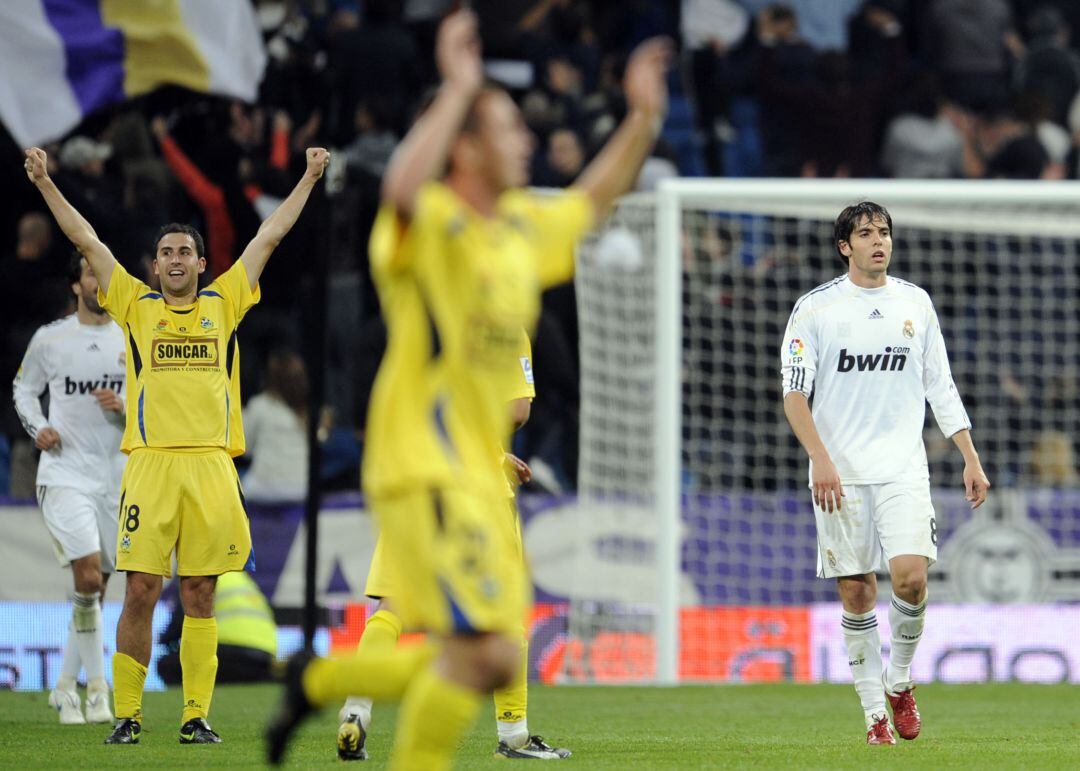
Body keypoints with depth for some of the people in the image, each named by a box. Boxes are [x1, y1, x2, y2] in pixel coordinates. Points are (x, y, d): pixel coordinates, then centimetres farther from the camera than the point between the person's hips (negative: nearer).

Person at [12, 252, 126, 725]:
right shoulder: (50, 339, 1)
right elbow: (24, 388, 15)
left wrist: (124, 407, -12)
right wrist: (37, 428, -2)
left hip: (115, 477, 3)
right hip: (64, 473, -3)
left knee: (95, 589, 7)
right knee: (88, 578, -18)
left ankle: (66, 687, 21)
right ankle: (96, 687, -12)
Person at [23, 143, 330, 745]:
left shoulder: (224, 303, 13)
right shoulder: (137, 305, 12)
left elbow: (270, 237, 17)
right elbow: (88, 242, 13)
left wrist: (310, 178, 20)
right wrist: (45, 184, 11)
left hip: (211, 464, 1)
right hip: (150, 463, -1)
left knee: (200, 596, 3)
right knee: (141, 591, -4)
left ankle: (197, 716, 6)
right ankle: (128, 714, 1)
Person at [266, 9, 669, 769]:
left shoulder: (523, 225, 14)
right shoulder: (434, 222, -11)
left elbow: (592, 200, 34)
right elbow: (403, 187, -36)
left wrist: (643, 117, 24)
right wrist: (457, 90, -34)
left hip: (481, 476, 9)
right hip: (424, 469, -9)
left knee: (488, 664, 10)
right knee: (487, 652, -18)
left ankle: (318, 681, 27)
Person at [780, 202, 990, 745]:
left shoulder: (915, 303, 9)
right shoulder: (816, 308, 0)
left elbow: (941, 387, 15)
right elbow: (794, 393, -3)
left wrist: (971, 459, 9)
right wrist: (821, 459, -16)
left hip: (903, 470, 1)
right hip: (840, 475, -1)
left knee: (911, 577, -16)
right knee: (857, 595, -1)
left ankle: (899, 681, 8)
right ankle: (875, 712, 8)